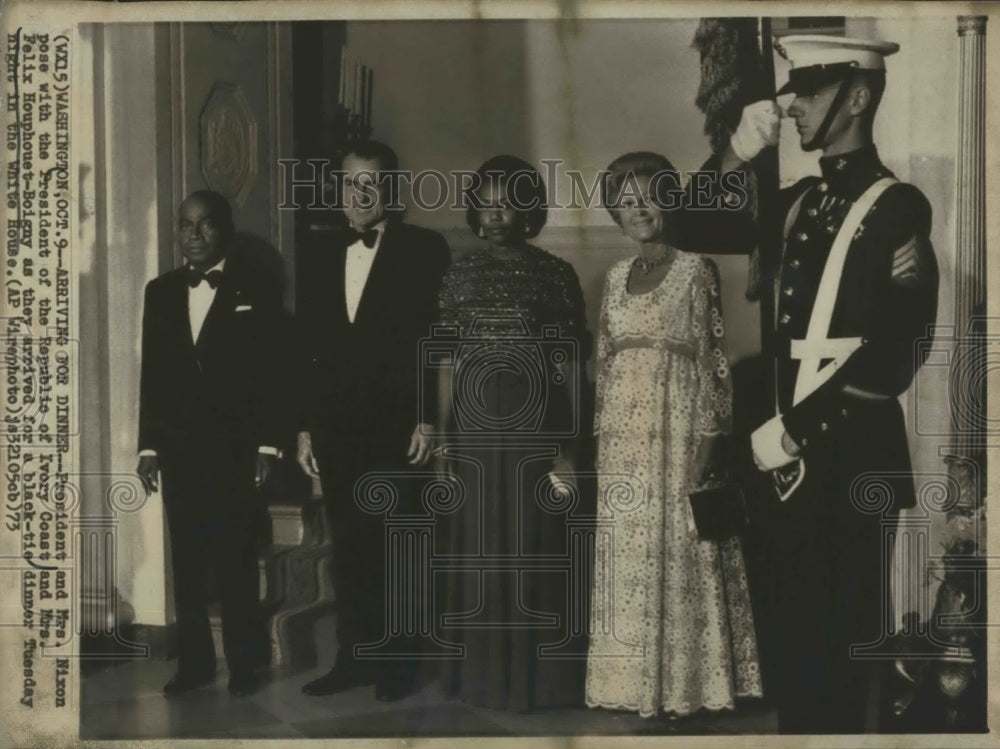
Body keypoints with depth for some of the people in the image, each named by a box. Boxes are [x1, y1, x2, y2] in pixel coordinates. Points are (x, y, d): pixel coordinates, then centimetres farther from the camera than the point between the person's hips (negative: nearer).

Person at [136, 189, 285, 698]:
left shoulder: (255, 294, 0)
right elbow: (151, 372, 10)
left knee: (236, 562, 0)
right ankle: (194, 661, 15)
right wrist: (148, 445, 6)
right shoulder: (161, 292, 11)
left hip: (233, 451, -3)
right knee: (186, 562, 7)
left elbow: (271, 375, -2)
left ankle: (243, 663, 10)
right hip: (178, 450, 4)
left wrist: (267, 445, -8)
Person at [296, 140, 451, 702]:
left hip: (395, 427, -4)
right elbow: (308, 348, 13)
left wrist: (428, 420, -12)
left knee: (393, 546, -1)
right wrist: (306, 428, 9)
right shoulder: (320, 257, 13)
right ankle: (354, 659, 17)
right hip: (336, 430, 4)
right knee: (348, 547, 8)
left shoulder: (425, 251, -1)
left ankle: (397, 663, 9)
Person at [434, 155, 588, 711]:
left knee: (535, 553, 1)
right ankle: (482, 674, 18)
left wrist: (569, 450, -7)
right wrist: (442, 444, 3)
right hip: (475, 432, 3)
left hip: (535, 430, -3)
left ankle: (537, 677, 12)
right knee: (479, 554, 7)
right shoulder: (461, 277, 8)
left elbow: (570, 367, -2)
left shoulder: (556, 275, 0)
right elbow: (449, 364, 8)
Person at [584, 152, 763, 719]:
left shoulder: (696, 270, -1)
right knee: (627, 548, 6)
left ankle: (682, 679, 4)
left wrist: (708, 435, -12)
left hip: (677, 425, -5)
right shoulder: (617, 277, 14)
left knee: (677, 544, -4)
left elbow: (712, 354, -5)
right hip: (623, 430, 5)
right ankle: (634, 679, 13)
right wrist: (603, 434, 9)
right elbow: (604, 360, 15)